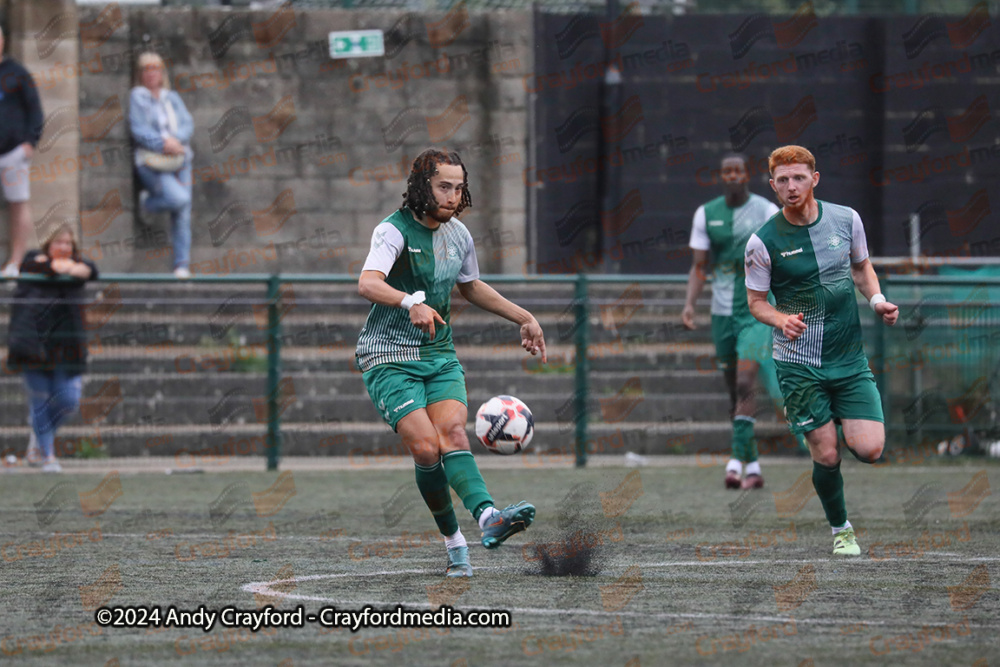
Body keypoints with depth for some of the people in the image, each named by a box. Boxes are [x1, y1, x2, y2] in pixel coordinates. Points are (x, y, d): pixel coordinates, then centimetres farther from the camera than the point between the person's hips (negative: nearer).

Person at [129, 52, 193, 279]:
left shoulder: (172, 98, 16)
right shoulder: (137, 97, 2)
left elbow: (188, 124, 6)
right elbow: (139, 130, -7)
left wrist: (174, 140, -14)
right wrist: (164, 143, -18)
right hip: (151, 162, -5)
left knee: (182, 215, -3)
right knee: (179, 199, -25)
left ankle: (181, 265, 1)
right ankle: (148, 201, 5)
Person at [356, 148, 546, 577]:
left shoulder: (458, 235, 7)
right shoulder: (394, 231, -14)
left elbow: (471, 287, 28)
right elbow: (367, 283, -33)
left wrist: (524, 318, 26)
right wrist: (410, 302, -51)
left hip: (440, 355, 5)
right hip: (389, 358, -5)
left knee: (453, 434, -19)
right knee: (426, 447, -19)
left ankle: (489, 519, -39)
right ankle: (453, 539, -5)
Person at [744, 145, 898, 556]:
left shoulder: (846, 220, 0)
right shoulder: (763, 242, -9)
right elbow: (756, 301, 1)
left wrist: (876, 299, -2)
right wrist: (783, 320, -20)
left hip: (850, 359, 3)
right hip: (799, 364, -2)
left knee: (869, 450, -8)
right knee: (826, 456, -6)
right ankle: (840, 529, 19)